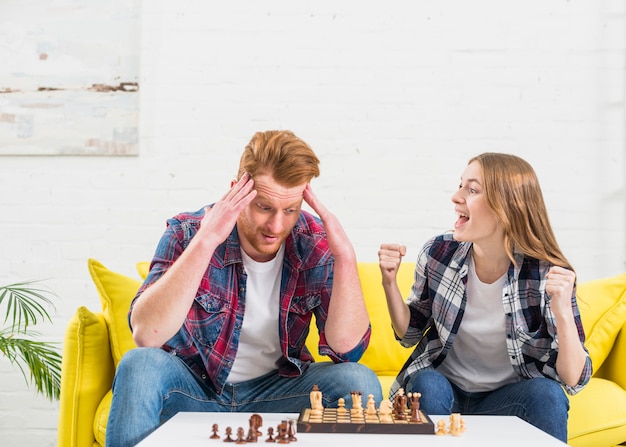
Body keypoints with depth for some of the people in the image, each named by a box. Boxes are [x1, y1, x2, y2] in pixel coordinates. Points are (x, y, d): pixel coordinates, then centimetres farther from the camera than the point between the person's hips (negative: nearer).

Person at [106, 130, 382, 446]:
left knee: (359, 382, -23)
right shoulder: (187, 232, -17)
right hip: (192, 385, -2)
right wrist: (205, 241, -38)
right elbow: (145, 335, -31)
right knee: (139, 366, -32)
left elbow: (347, 349, -19)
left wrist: (345, 255, -30)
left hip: (275, 390, 2)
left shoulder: (316, 244, -12)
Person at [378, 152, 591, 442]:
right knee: (427, 385, -30)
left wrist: (563, 312, -33)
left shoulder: (548, 275, -16)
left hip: (506, 397, -1)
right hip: (445, 388, 1)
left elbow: (573, 380, -17)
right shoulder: (438, 253, -10)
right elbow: (409, 334, 4)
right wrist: (389, 282, -13)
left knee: (546, 394, -29)